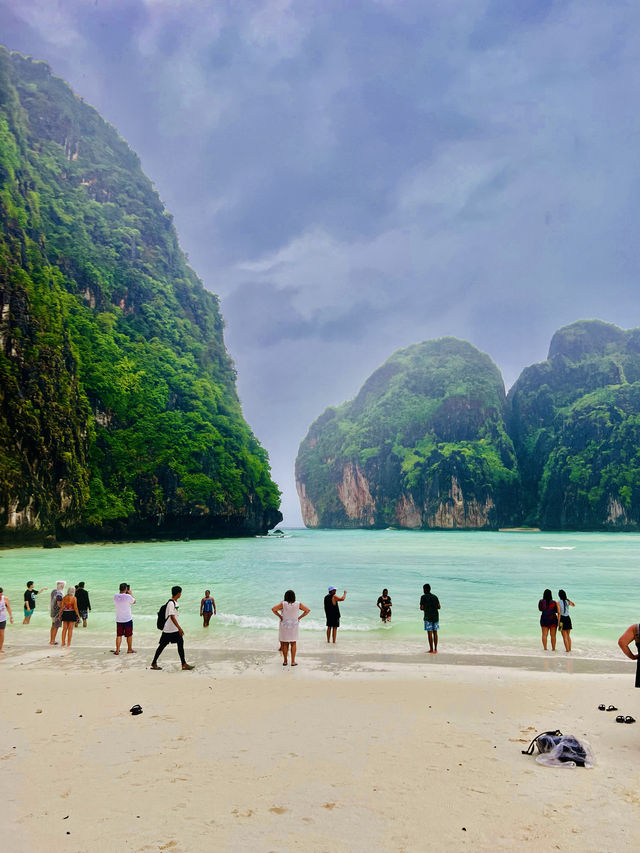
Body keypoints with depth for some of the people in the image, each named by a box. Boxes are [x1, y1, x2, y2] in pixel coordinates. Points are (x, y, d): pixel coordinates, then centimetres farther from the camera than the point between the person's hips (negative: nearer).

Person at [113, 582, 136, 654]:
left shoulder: (115, 596, -5)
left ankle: (117, 650, 9)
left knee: (119, 635, 12)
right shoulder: (128, 596, -18)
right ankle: (129, 649, 22)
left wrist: (127, 594, 13)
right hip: (128, 619, -4)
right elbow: (134, 602, 0)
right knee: (129, 635, 12)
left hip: (118, 620, 4)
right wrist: (130, 593, 7)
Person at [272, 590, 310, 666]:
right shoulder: (298, 604, -6)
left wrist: (279, 616, -9)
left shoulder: (283, 604, -11)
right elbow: (307, 610, -3)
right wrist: (299, 617, 0)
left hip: (284, 625, -1)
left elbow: (273, 609, -18)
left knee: (285, 644, 9)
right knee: (293, 644, 9)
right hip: (294, 626, 1)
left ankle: (285, 661, 13)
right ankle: (293, 662, 7)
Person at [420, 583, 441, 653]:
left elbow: (421, 608, -8)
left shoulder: (423, 597, -5)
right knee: (435, 633, 10)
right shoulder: (435, 596, 10)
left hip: (428, 617, -5)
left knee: (429, 633, -2)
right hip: (435, 616, 5)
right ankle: (435, 649, 13)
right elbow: (439, 607, 11)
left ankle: (431, 650, -1)